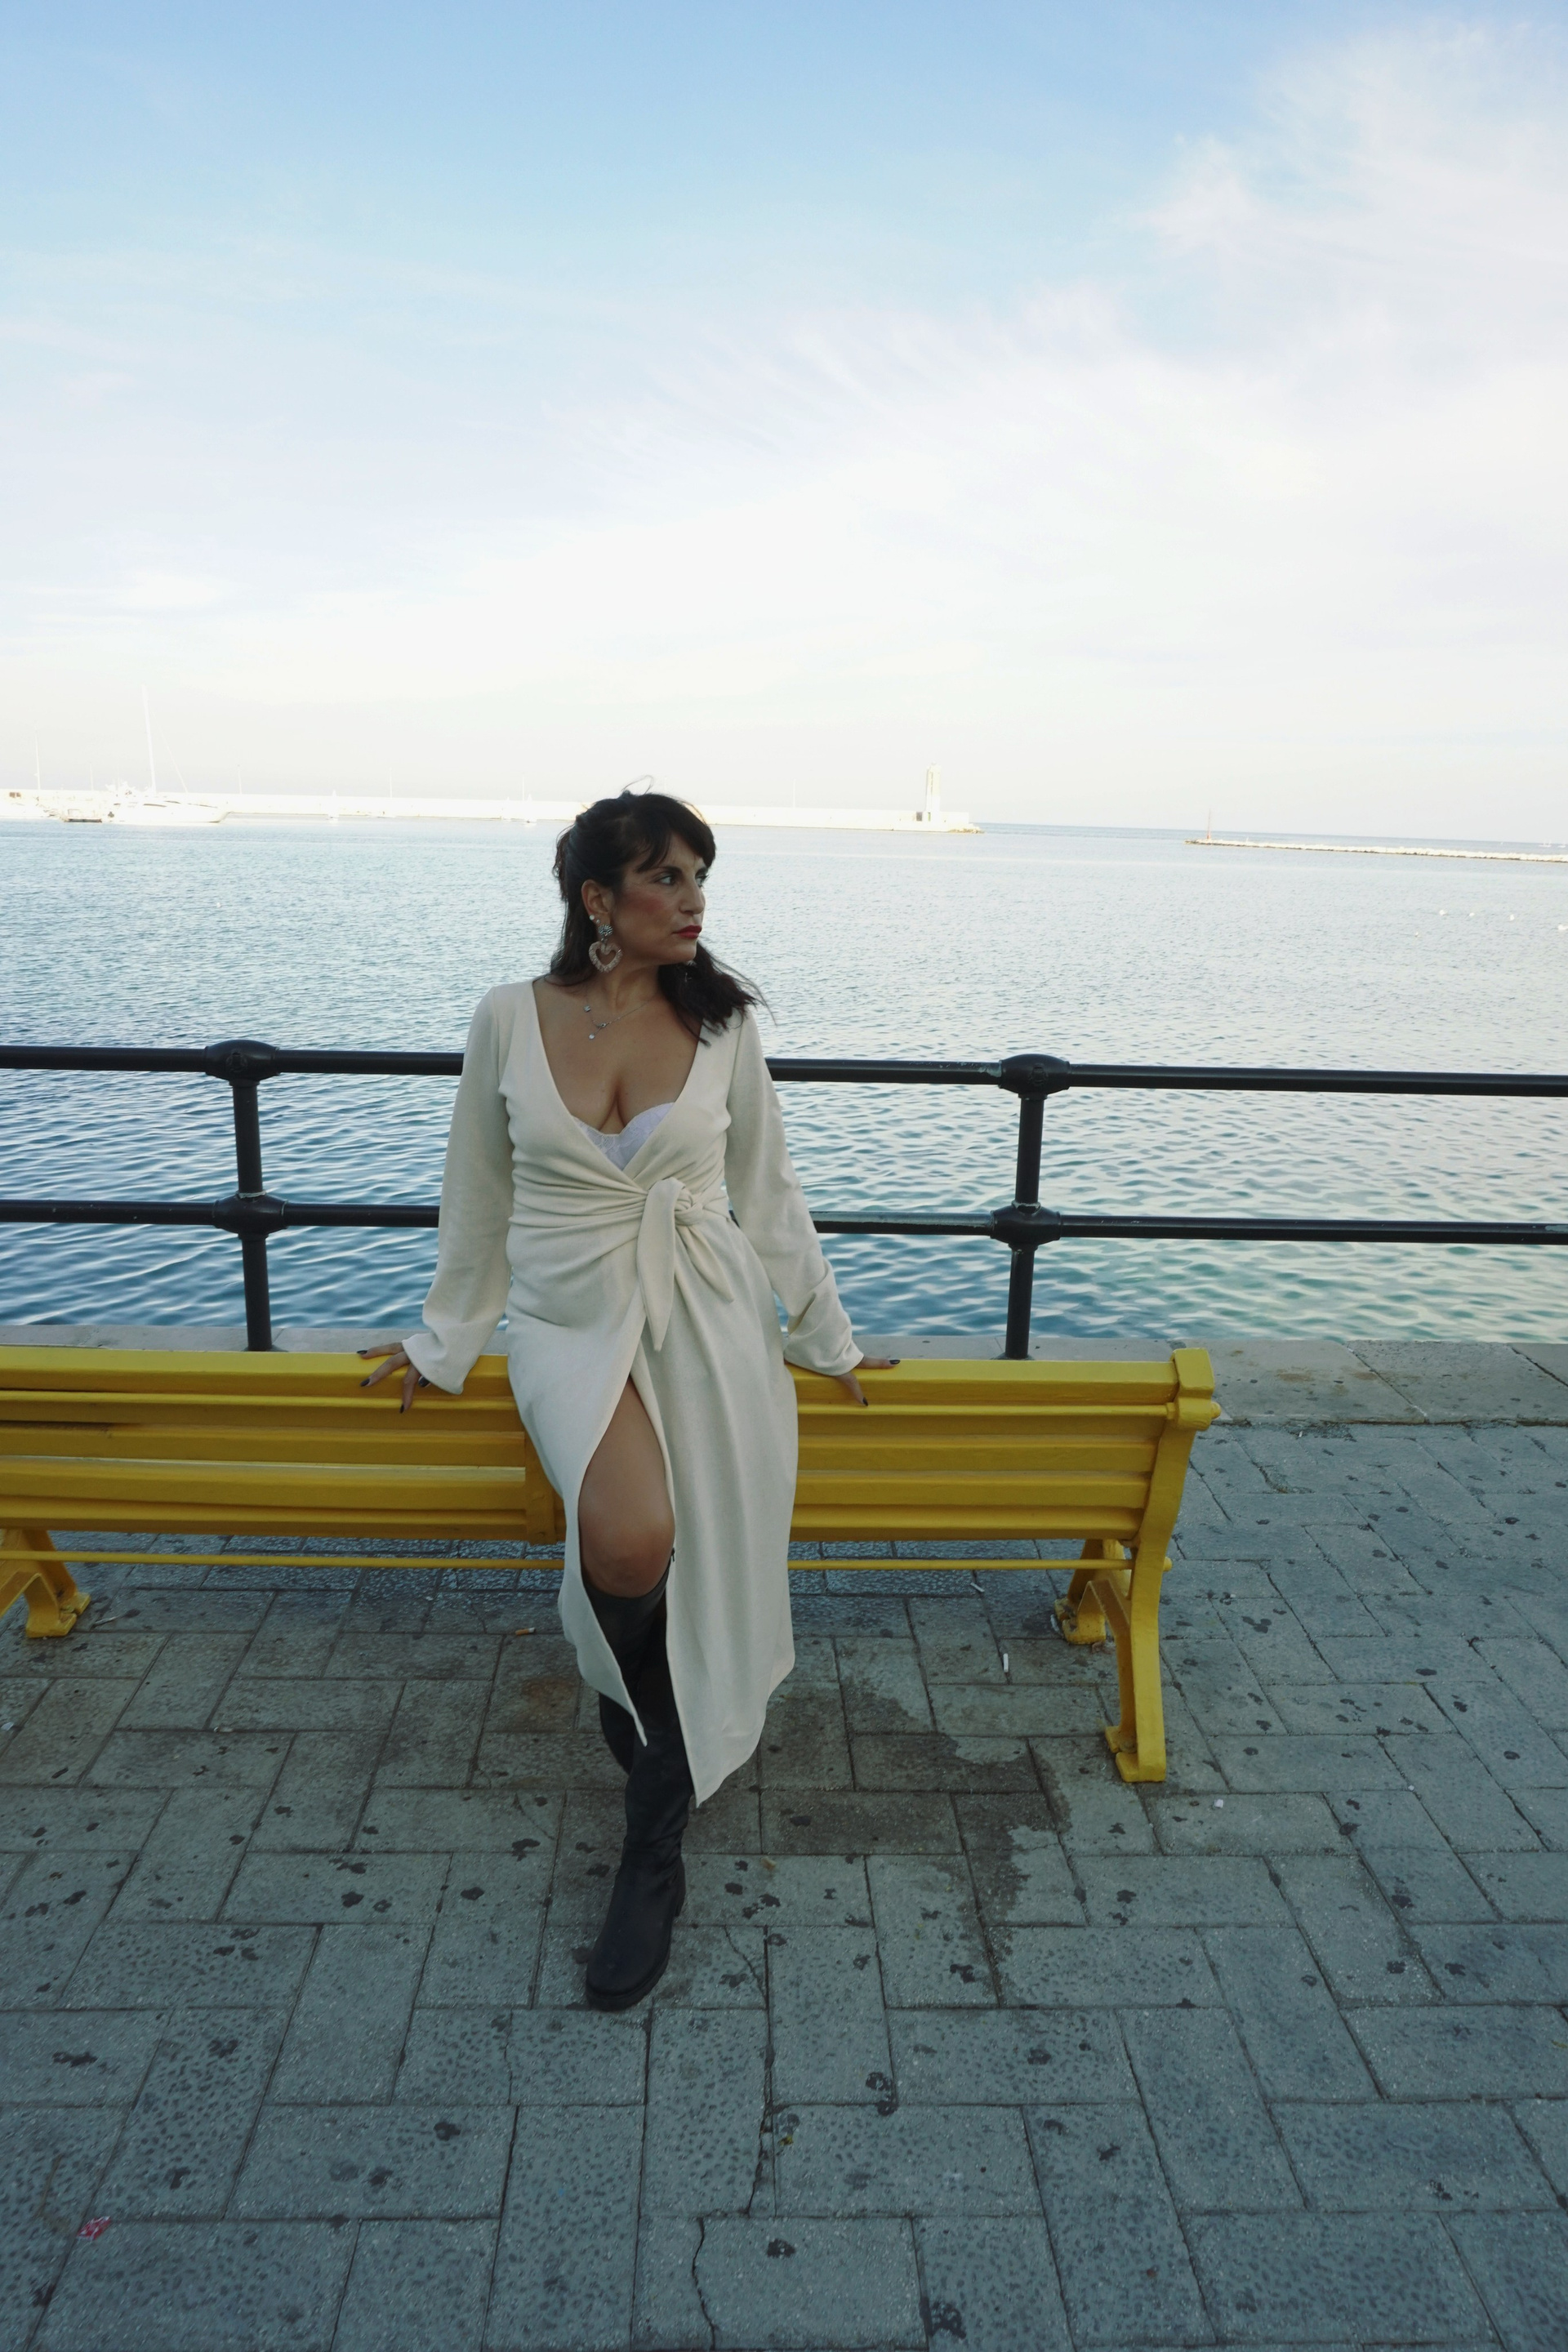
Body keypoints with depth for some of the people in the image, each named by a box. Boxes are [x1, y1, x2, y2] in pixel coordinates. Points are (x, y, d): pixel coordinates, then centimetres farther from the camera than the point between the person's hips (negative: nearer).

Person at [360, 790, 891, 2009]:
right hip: (572, 1319, -1)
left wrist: (825, 1336, 14)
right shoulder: (511, 1020, -2)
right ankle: (633, 1684, 9)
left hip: (710, 1316, 2)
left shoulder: (722, 1023, 1)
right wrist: (446, 1341, 15)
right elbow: (479, 1197, 9)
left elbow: (768, 1192, 10)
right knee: (629, 1538, -28)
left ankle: (654, 1849, 14)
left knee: (705, 1574, -10)